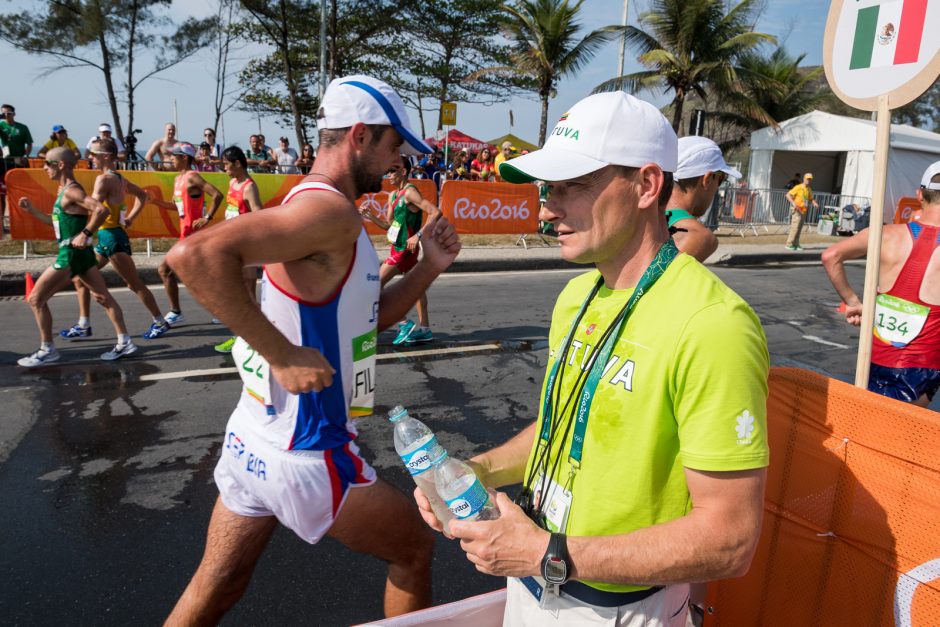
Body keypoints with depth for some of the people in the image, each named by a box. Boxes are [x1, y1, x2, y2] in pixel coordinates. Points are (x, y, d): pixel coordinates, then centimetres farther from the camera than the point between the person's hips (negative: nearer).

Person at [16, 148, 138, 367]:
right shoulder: (64, 190, 15)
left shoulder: (71, 191, -14)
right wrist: (32, 210, 17)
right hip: (81, 254, 10)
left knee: (35, 299, 0)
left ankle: (47, 350, 8)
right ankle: (124, 342, 12)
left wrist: (85, 233, -24)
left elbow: (101, 210, -28)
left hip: (72, 254, -10)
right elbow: (58, 222, 23)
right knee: (103, 297, 9)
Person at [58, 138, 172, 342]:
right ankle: (84, 325, 19)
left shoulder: (104, 179, -16)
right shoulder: (119, 178, 11)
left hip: (112, 237, -10)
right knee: (79, 277, 13)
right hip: (105, 237, 10)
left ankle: (160, 323, 9)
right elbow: (142, 195, 23)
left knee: (135, 284, -1)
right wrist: (130, 218, 18)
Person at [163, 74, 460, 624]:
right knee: (415, 549, 15)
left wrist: (429, 267, 6)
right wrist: (284, 356, -29)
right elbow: (195, 255, -34)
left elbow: (368, 317, 17)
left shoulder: (319, 207, 11)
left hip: (254, 439, 9)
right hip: (306, 456, -9)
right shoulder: (331, 211, -20)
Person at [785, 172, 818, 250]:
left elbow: (811, 199, 24)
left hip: (803, 211, 7)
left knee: (799, 228, 7)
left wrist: (815, 203, 1)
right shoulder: (798, 187, -7)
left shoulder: (809, 190, 15)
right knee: (795, 227, -13)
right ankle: (789, 244, -10)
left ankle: (796, 244, 11)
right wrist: (793, 203, -26)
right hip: (797, 210, -7)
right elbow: (788, 195, -13)